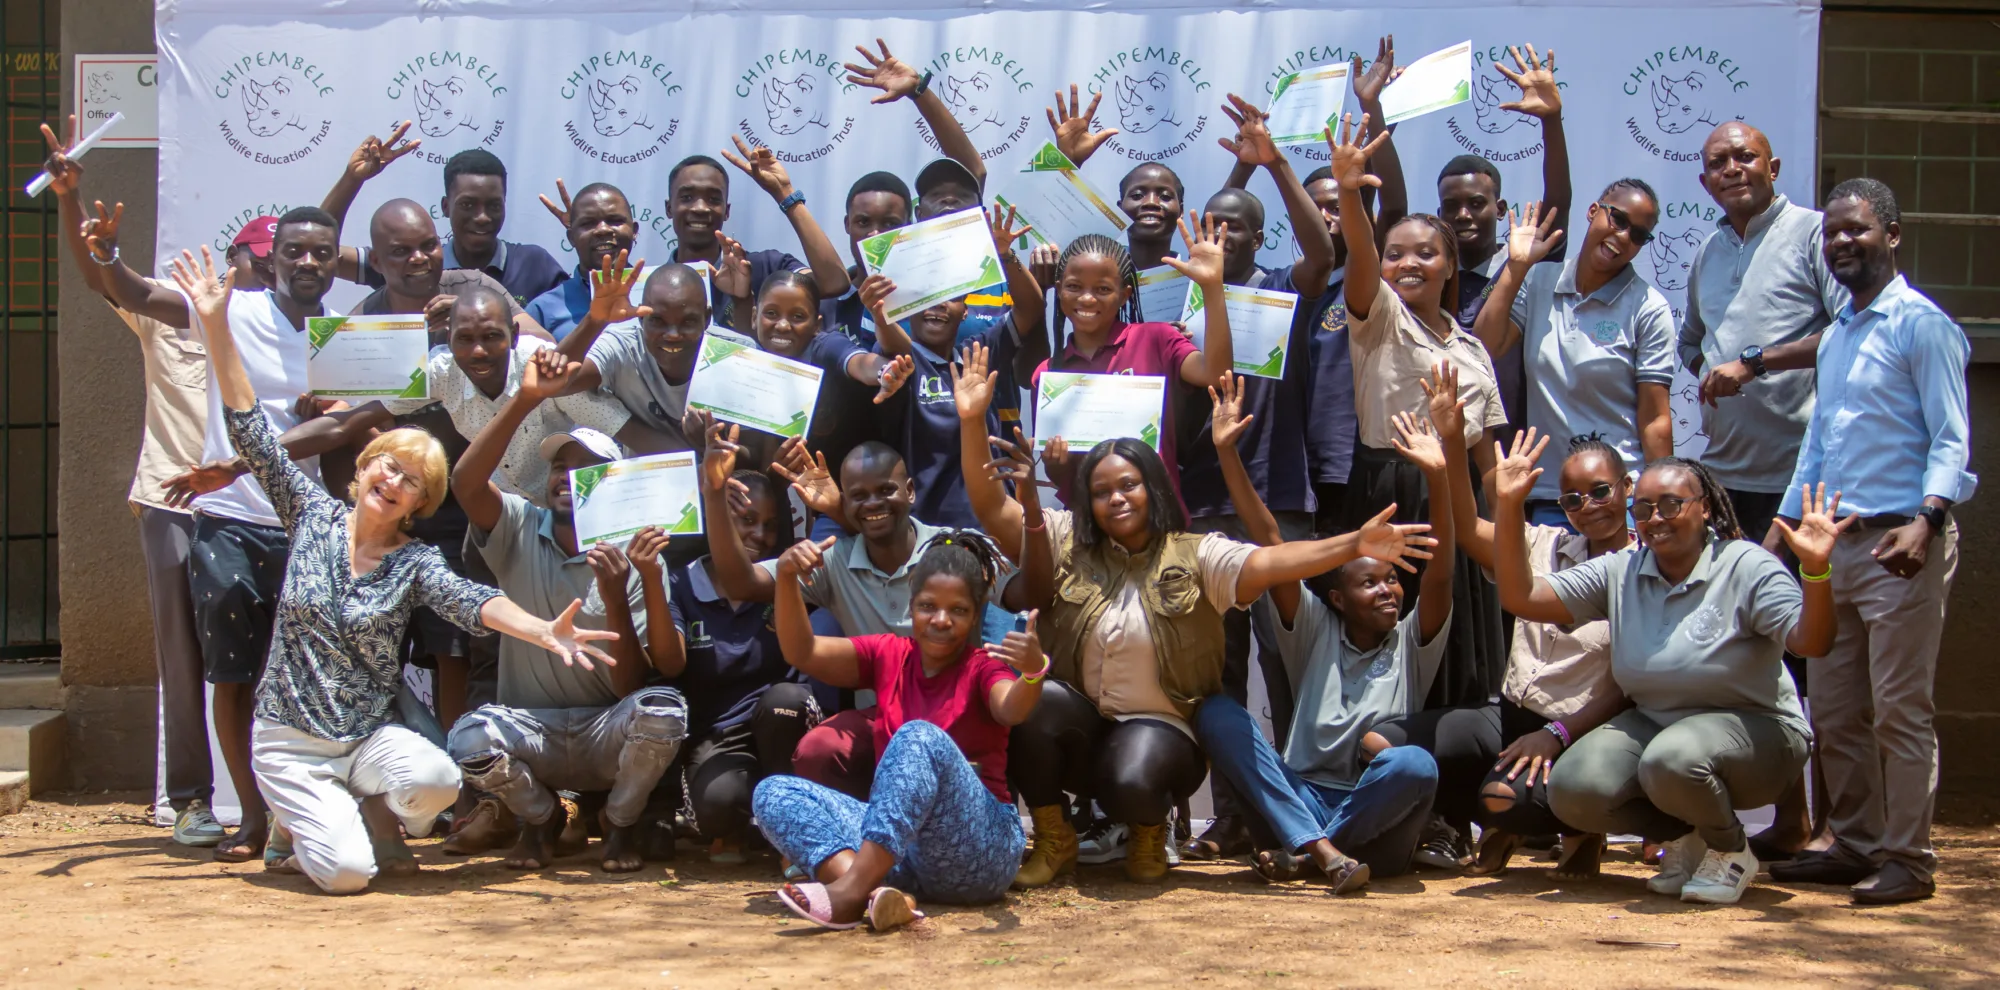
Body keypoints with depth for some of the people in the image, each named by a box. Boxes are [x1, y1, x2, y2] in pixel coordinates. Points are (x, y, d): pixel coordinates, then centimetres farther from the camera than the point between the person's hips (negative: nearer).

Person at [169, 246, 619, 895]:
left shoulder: (416, 562, -2)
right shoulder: (313, 516, 0)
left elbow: (469, 601, -21)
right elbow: (251, 433, -5)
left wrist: (542, 631, -42)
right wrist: (217, 327, -12)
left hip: (371, 736, 1)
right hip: (290, 739, -1)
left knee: (437, 779, -32)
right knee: (346, 874, -22)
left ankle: (375, 814, 5)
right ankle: (299, 827, 14)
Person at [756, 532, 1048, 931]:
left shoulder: (983, 667, 2)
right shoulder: (889, 655, 13)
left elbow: (1011, 710, -22)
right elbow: (802, 652, 2)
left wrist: (1033, 672, -45)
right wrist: (786, 578, -14)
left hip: (977, 851, -4)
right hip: (898, 845, 5)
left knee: (921, 737, -30)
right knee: (773, 793, -12)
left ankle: (850, 893, -42)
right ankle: (875, 893, -39)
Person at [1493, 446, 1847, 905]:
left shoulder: (1746, 567, -13)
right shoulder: (1618, 572, 0)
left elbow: (1811, 643, -25)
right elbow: (1521, 597, -5)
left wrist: (1815, 571, -43)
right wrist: (1508, 507, -14)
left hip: (1753, 726, -5)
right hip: (1653, 723, 5)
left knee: (1672, 760, -37)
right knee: (1573, 789, -20)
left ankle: (1730, 849, -3)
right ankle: (1686, 835, 8)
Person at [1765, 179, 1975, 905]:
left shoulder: (1921, 325, -6)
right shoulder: (1836, 336, 18)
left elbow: (1952, 439, -12)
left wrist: (1926, 520, -26)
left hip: (1900, 544, -8)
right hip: (1838, 542, 8)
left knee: (1899, 709, -6)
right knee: (1833, 711, 10)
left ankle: (1907, 859, 1)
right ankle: (1855, 844, 20)